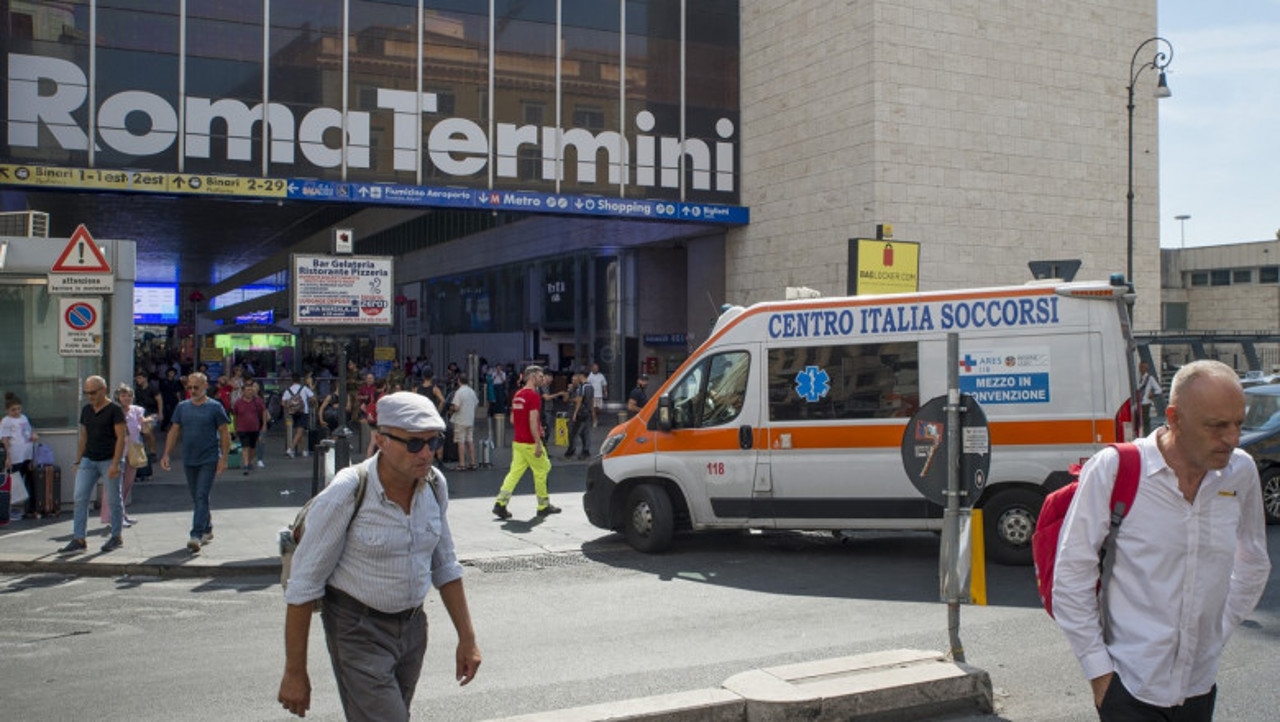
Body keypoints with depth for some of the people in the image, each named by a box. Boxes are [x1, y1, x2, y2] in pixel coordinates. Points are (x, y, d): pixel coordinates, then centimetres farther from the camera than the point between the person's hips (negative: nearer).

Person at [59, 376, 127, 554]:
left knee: (113, 500, 3)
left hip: (109, 461, -6)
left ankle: (116, 537, 15)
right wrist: (78, 462, 14)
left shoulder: (115, 410, -7)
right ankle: (78, 540, -2)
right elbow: (83, 437, 18)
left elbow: (121, 438, -11)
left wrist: (115, 464, -18)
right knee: (80, 498, -3)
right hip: (88, 460, 6)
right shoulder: (86, 410, 12)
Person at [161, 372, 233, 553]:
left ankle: (196, 535, -17)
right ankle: (207, 530, 28)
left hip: (209, 460, -5)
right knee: (196, 499, 13)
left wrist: (223, 458, -10)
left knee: (202, 497, -12)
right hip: (189, 460, 5)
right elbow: (174, 431, 13)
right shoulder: (182, 407, 9)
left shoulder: (215, 407, -3)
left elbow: (225, 434, -3)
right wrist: (166, 454, 4)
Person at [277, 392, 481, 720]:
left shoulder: (435, 485, -5)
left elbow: (444, 566, 8)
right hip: (359, 632, -6)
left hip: (413, 627, 6)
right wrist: (294, 672, -13)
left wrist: (467, 637, 6)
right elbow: (303, 584, -16)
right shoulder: (345, 495, -22)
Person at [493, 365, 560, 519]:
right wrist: (538, 444, -21)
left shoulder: (517, 395, 12)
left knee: (515, 472, 6)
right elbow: (533, 421, -21)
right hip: (530, 443, -8)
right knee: (541, 471, 5)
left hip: (517, 441, 8)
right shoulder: (534, 396, -15)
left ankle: (500, 503, -4)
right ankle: (543, 506, 14)